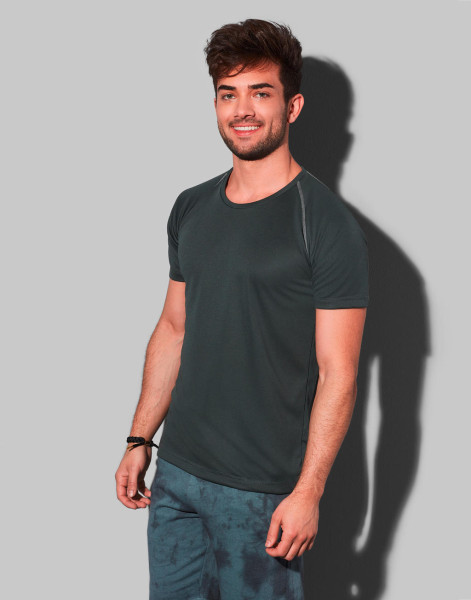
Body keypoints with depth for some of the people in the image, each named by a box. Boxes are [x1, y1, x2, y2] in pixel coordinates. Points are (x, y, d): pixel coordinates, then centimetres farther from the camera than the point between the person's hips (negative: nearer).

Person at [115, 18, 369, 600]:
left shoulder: (327, 224, -12)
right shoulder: (191, 209, 7)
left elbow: (337, 374, -13)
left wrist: (308, 491, -17)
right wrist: (140, 439, 12)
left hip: (263, 490, -6)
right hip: (176, 472, 6)